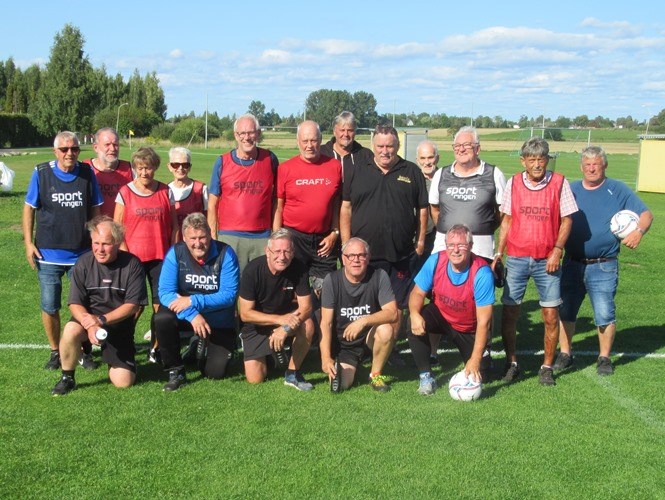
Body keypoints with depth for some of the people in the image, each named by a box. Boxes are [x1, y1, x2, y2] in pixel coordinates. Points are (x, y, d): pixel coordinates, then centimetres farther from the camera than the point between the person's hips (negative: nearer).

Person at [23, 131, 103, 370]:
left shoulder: (87, 173, -2)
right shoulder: (41, 173, -5)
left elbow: (95, 209, 7)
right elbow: (29, 208, 2)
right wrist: (28, 243, -3)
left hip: (82, 253, 1)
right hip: (48, 254, 0)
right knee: (49, 306, 7)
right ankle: (55, 351, 24)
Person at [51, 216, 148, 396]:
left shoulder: (132, 264, -12)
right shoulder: (84, 263, -8)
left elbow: (133, 304, -12)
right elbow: (75, 303, -8)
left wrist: (101, 320, -22)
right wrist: (90, 325, -27)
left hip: (119, 323, 0)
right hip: (89, 318, 1)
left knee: (123, 382, -9)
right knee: (71, 330, -36)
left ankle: (115, 358, 27)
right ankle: (67, 379, -10)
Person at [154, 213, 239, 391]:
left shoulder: (225, 253, -17)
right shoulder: (176, 253, -13)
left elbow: (229, 295, -21)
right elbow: (165, 292, -19)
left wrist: (193, 301, -30)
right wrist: (192, 315, -34)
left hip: (219, 322, -1)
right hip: (185, 315, 1)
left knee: (215, 373, -6)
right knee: (161, 319, -32)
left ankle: (205, 348, 31)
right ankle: (176, 372, -10)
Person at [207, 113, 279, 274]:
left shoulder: (270, 160, 5)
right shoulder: (222, 162, 2)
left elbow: (276, 199, 9)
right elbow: (212, 204, 5)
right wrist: (213, 238, 0)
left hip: (263, 237, 1)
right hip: (230, 236, -1)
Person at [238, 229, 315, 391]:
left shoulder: (298, 268, -17)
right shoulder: (252, 271, -22)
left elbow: (306, 307, -18)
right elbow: (245, 314, -21)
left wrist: (285, 329, -34)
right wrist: (280, 319, -32)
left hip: (286, 317, 1)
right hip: (257, 325, -1)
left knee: (307, 325, -32)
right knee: (255, 379, -11)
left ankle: (292, 373, -9)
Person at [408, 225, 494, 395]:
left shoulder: (482, 273, -30)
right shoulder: (435, 261, -20)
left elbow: (483, 321, -29)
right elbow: (418, 292, -11)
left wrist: (476, 358, -33)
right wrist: (415, 314, -34)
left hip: (470, 330, -2)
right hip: (441, 316, 2)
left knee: (479, 375, -8)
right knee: (416, 324, -29)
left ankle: (483, 355, 28)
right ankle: (426, 376, -13)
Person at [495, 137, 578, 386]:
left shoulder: (559, 183, -3)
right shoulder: (513, 183, 3)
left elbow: (566, 220, 0)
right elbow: (507, 220, 9)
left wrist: (557, 250, -11)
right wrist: (498, 253, 4)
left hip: (547, 260, -1)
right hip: (516, 258, 2)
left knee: (551, 316, 1)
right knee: (509, 312, 1)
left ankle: (547, 367, 17)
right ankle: (512, 364, 17)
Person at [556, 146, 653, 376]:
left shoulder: (618, 190, 2)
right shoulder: (570, 190, 9)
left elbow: (645, 214, -1)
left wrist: (638, 230, -21)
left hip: (603, 267, -3)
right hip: (572, 264, 3)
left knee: (605, 314, -2)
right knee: (565, 311, 7)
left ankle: (605, 358, 15)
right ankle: (565, 353, 22)